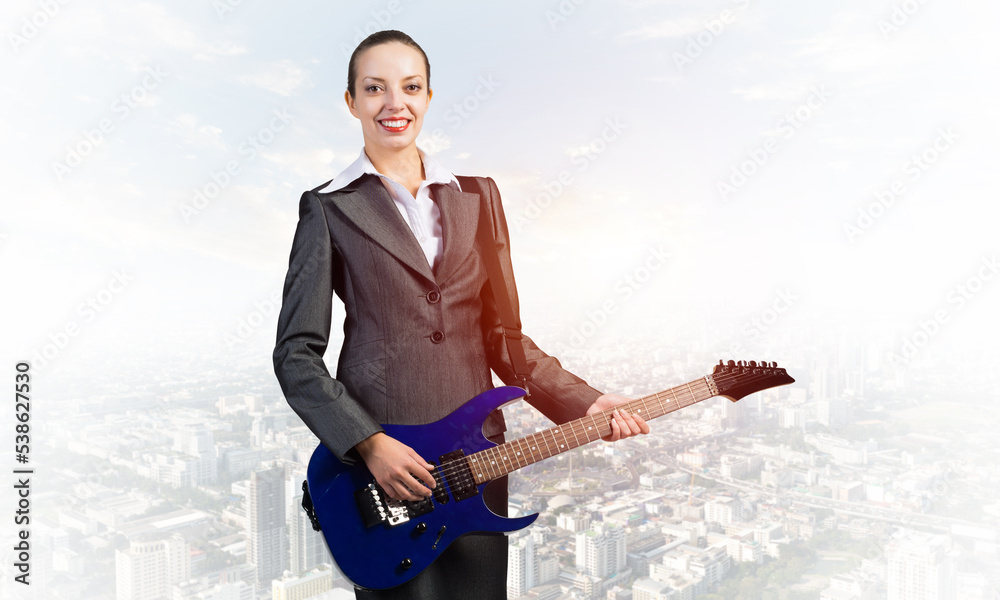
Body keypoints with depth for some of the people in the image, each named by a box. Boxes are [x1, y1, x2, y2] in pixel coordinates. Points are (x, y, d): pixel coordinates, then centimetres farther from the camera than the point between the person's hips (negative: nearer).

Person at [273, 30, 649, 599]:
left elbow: (500, 334, 9)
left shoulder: (476, 197, 9)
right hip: (377, 460, -3)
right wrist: (369, 444, -15)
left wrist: (584, 404, -2)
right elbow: (296, 354, -4)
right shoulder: (329, 208, -1)